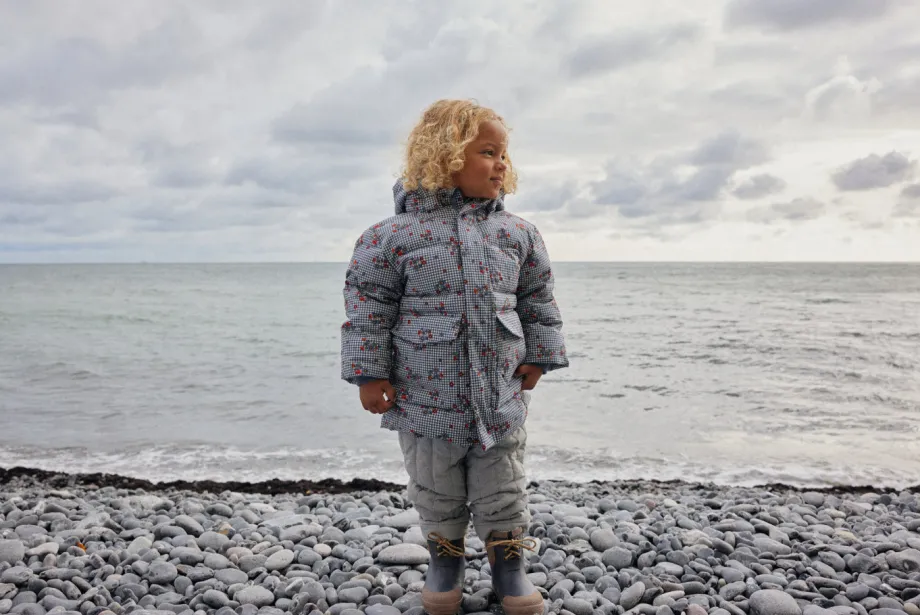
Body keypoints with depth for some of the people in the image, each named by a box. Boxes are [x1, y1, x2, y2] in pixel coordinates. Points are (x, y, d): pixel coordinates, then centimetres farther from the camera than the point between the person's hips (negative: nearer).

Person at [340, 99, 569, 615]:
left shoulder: (517, 234, 1)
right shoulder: (396, 235, -9)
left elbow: (539, 301, 10)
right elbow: (367, 307, -6)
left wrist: (539, 357, 7)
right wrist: (370, 373, -6)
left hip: (501, 393, 2)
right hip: (426, 395, -2)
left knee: (503, 489, 13)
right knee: (437, 492, 15)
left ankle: (508, 560, 34)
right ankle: (446, 556, 38)